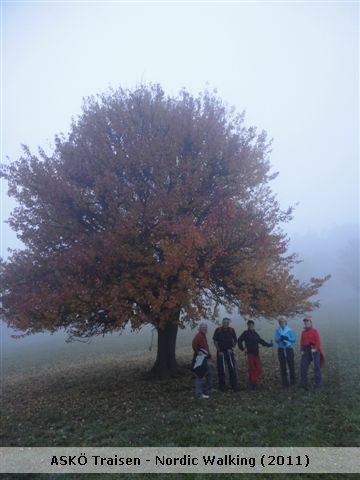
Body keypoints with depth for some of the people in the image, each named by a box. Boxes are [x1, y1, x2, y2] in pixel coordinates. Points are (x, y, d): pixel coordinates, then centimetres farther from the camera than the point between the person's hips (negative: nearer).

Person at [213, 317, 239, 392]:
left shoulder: (231, 330, 1)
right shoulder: (218, 330, -6)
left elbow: (235, 341, 9)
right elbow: (215, 341, -3)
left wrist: (231, 348, -4)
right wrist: (219, 351, -9)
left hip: (229, 352, 2)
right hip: (221, 352, -2)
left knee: (232, 369, 0)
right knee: (221, 369, 5)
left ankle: (234, 385, 8)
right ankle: (222, 386, 17)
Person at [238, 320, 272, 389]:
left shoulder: (256, 334, 15)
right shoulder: (246, 333, -3)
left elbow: (261, 341, 21)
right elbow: (239, 341, -3)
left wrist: (269, 344, 16)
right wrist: (243, 349, -4)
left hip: (256, 353, 6)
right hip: (250, 353, -6)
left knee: (258, 369, 3)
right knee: (251, 369, -5)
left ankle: (254, 382, 18)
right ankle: (252, 383, 5)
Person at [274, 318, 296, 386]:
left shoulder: (290, 330, -1)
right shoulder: (277, 330, 6)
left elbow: (294, 339, -5)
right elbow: (276, 339, -1)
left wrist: (287, 338, -20)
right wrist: (280, 338, -21)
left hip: (289, 349, -2)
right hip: (281, 349, 2)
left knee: (291, 365, -1)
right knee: (283, 366, 5)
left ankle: (292, 381, 12)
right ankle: (285, 382, 13)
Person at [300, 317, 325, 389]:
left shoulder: (314, 331, -5)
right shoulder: (303, 332, 12)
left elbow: (318, 340, -12)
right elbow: (302, 342, 13)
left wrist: (315, 348, -21)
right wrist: (302, 350, 3)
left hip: (314, 350, -5)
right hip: (306, 351, 5)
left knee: (316, 367, 1)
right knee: (303, 367, 2)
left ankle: (317, 383, 12)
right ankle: (304, 383, 12)